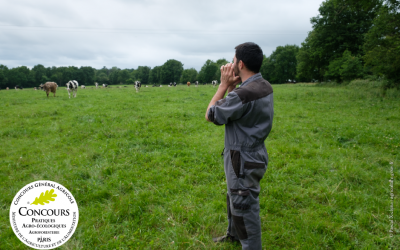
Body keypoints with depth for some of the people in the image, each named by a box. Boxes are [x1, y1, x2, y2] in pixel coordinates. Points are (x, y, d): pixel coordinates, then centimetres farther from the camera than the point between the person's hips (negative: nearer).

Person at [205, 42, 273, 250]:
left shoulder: (245, 93, -29)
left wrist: (224, 84, -11)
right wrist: (231, 86, -1)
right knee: (234, 198, 28)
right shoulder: (264, 86, 1)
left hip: (244, 160, -10)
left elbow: (211, 115, -16)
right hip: (252, 153, 10)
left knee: (245, 208, 8)